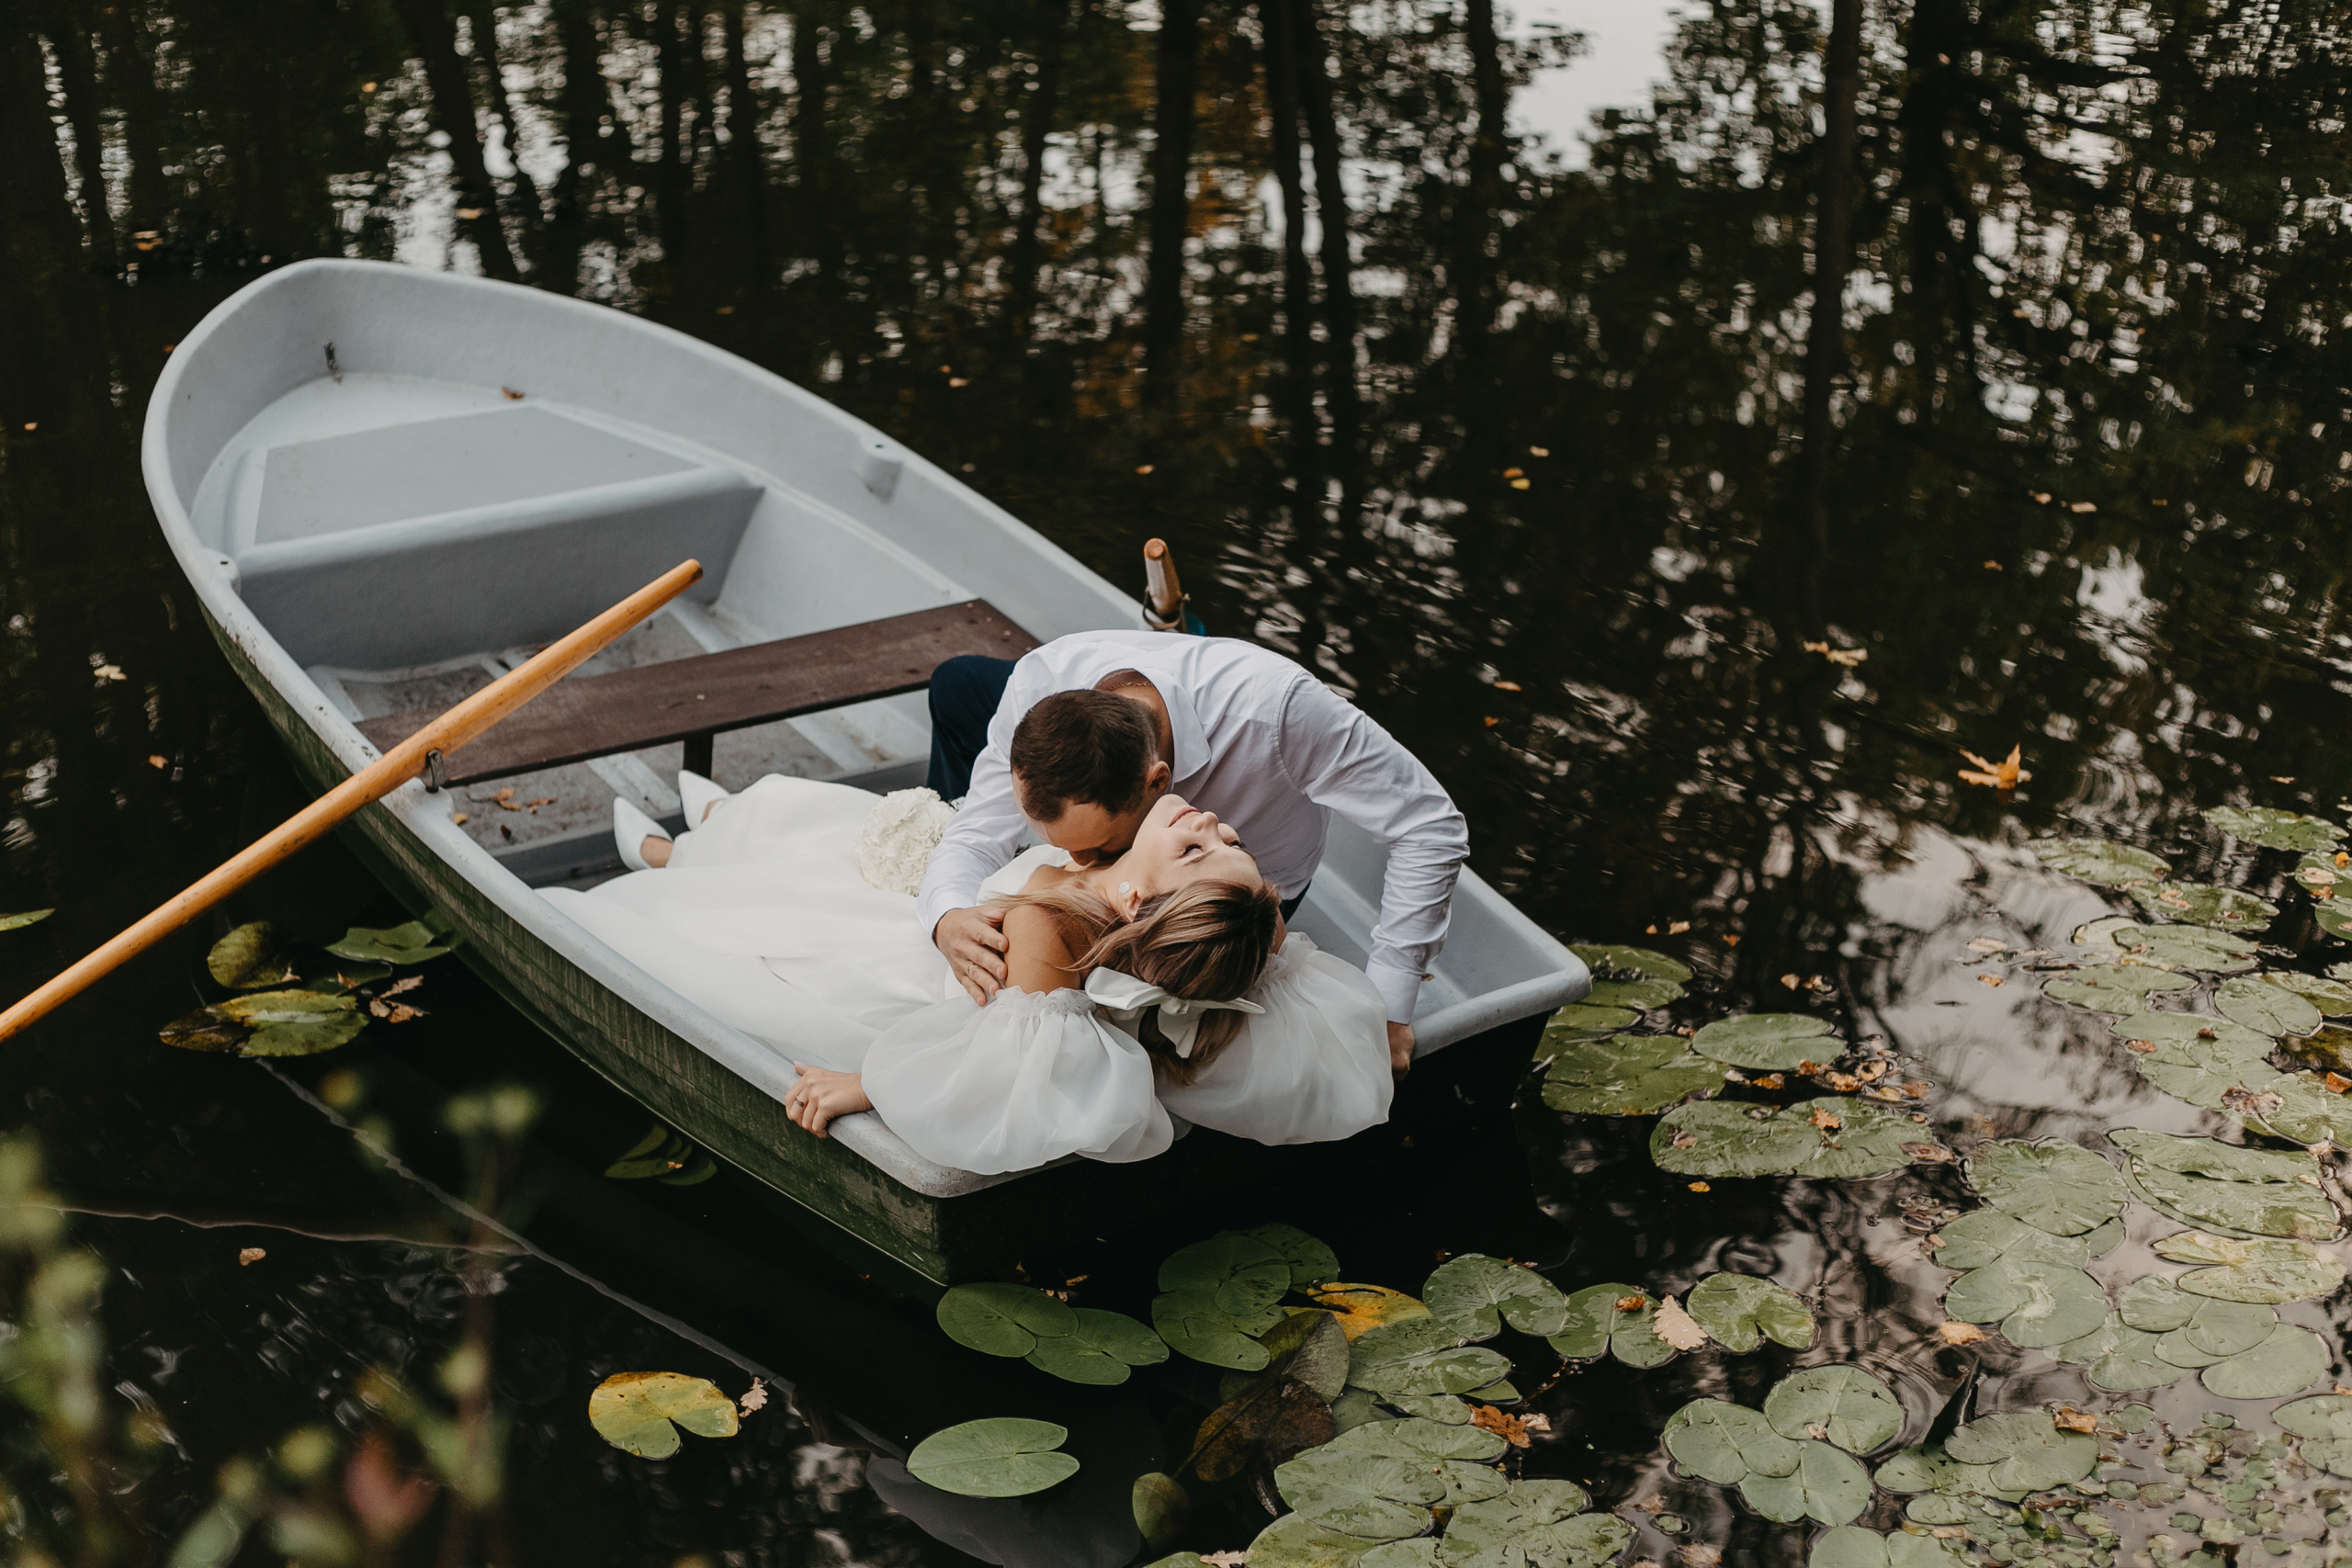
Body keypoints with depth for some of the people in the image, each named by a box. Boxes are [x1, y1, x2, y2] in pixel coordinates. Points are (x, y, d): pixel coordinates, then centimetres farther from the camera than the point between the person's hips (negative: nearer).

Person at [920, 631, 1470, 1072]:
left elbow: (1432, 829, -38)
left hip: (1249, 884, -3)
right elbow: (979, 833, -24)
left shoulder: (1272, 705, -48)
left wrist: (1385, 1004, -37)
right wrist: (948, 918, -47)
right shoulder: (1039, 683, -37)